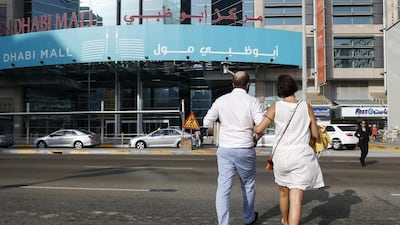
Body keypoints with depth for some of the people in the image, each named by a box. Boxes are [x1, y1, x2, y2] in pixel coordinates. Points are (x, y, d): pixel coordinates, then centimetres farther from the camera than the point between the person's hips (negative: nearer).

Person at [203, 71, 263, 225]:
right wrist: (256, 138, 5)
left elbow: (207, 122, 2)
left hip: (225, 149, 1)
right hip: (245, 150, -1)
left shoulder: (221, 101, 0)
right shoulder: (252, 102, -8)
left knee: (223, 188, 2)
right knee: (248, 186, 19)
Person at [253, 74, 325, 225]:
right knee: (296, 198, -2)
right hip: (301, 157, -1)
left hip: (281, 156, 1)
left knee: (283, 191, 24)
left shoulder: (276, 107, -6)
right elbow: (316, 135, 3)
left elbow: (259, 129, -10)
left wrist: (252, 127, 12)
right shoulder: (307, 108, -2)